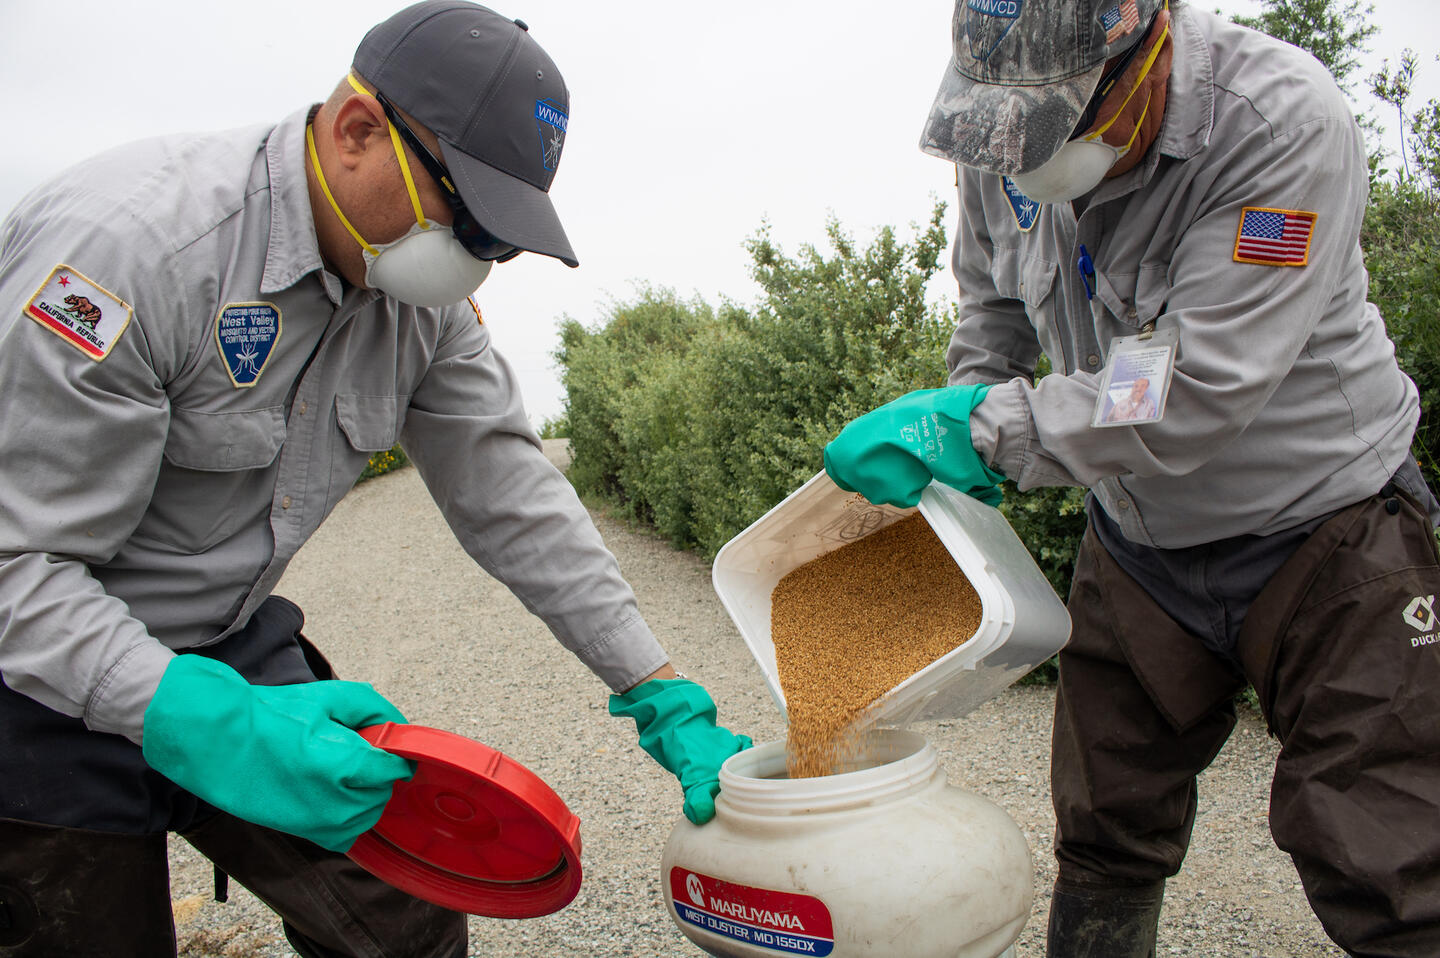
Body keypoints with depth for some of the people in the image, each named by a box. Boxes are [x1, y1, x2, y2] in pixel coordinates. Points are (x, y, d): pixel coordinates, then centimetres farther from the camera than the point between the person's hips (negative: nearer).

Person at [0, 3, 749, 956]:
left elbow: (513, 497, -5)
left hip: (230, 648, 6)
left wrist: (667, 700, -7)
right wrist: (207, 724, -40)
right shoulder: (128, 242, -27)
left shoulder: (426, 295, -6)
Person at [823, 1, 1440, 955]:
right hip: (1138, 543, 5)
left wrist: (977, 428, -28)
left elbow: (1193, 394, -31)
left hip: (1324, 529, -4)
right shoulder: (1007, 142, -8)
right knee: (1106, 840, 13)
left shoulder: (1287, 126, -26)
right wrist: (947, 423, -1)